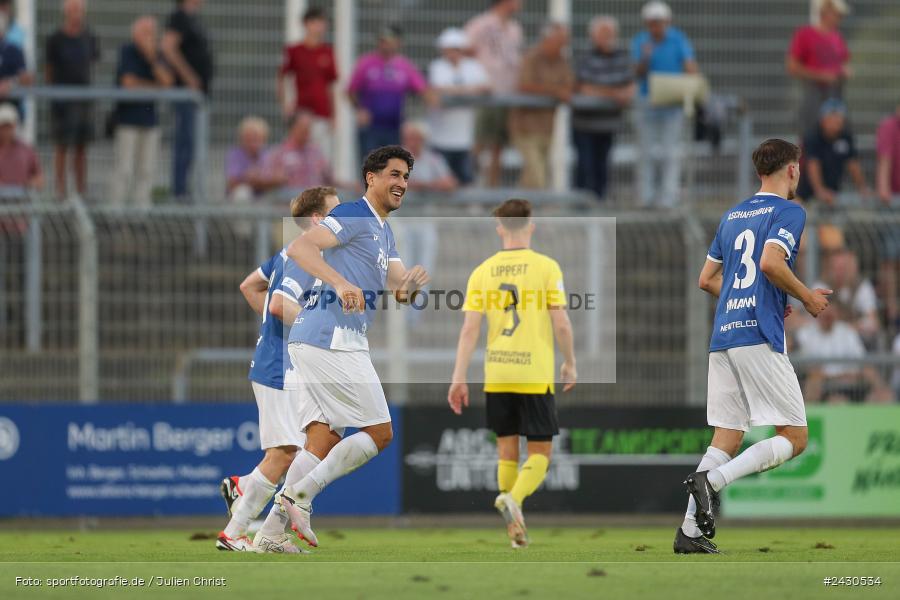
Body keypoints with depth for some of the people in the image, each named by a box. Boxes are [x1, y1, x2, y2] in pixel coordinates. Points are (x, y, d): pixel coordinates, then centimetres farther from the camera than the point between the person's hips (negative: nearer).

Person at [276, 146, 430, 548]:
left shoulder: (384, 232, 24)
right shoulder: (355, 216, -7)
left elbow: (399, 288, 16)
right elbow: (300, 247, -19)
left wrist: (410, 285, -8)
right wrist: (341, 283, -32)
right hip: (331, 339, -10)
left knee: (325, 439, 7)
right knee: (379, 432, -7)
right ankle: (301, 494, -10)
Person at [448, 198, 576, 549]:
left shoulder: (482, 272, 3)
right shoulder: (546, 267, -5)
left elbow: (469, 329, -2)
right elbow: (561, 325, -7)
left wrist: (459, 379, 0)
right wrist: (570, 364, 8)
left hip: (496, 375, 3)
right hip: (535, 375, -3)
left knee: (507, 448, 15)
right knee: (540, 452, 4)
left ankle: (515, 525, 17)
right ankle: (513, 499, -23)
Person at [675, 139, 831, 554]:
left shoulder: (732, 216, 20)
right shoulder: (789, 211, -3)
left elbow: (707, 279, 23)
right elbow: (771, 262, -19)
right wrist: (807, 297, -5)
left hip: (723, 337, 7)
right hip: (759, 337, -7)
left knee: (727, 440, 9)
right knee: (794, 438, -2)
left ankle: (690, 531, -2)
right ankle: (711, 480, -20)